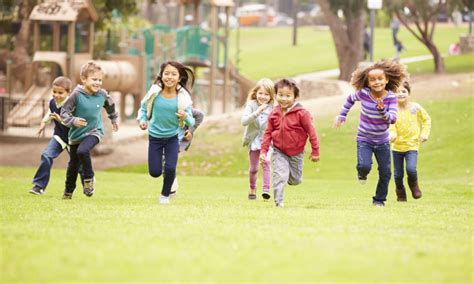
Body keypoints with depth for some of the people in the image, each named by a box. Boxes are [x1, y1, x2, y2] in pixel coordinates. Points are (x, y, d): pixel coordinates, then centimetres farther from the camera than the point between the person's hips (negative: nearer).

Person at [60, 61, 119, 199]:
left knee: (83, 151, -30)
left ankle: (89, 178, -10)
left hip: (94, 131, 0)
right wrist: (73, 121, -31)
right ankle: (68, 191, 32)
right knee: (73, 164, 13)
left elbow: (110, 106, 15)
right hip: (76, 134, 1)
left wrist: (114, 119, 29)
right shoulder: (77, 95, -18)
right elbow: (64, 112, -13)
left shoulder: (102, 94, -8)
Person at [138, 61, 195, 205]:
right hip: (155, 137, 1)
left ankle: (165, 194, 20)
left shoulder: (182, 97, -16)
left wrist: (185, 117, -33)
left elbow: (191, 121, -12)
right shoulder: (154, 93, -15)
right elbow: (143, 108, 1)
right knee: (155, 172, 2)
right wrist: (142, 120, -16)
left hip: (172, 137, -1)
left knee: (170, 169, -9)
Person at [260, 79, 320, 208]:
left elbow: (311, 132, -11)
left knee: (295, 180, 13)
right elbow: (268, 133, 2)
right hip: (279, 152, 1)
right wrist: (263, 150, -5)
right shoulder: (274, 114, -5)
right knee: (279, 176, -15)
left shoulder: (301, 113, -16)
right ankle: (278, 202, -8)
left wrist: (315, 151, -8)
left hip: (296, 152, -1)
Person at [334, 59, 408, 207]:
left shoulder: (391, 97, -13)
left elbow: (393, 119, -21)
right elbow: (350, 99, 9)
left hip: (382, 142, 1)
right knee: (364, 166, -23)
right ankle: (362, 174, 15)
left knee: (385, 173, 4)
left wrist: (382, 110, -37)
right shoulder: (363, 93, -13)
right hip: (364, 140, -1)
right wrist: (341, 115, 9)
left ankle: (379, 199, 26)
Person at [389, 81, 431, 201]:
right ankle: (400, 194, 32)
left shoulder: (415, 107, -3)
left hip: (412, 145, -1)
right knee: (398, 174, 7)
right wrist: (392, 134, -35)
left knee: (411, 169, -19)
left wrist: (424, 133, 0)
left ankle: (413, 185, 13)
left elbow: (426, 120, 10)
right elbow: (391, 125, -14)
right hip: (397, 146, 1)